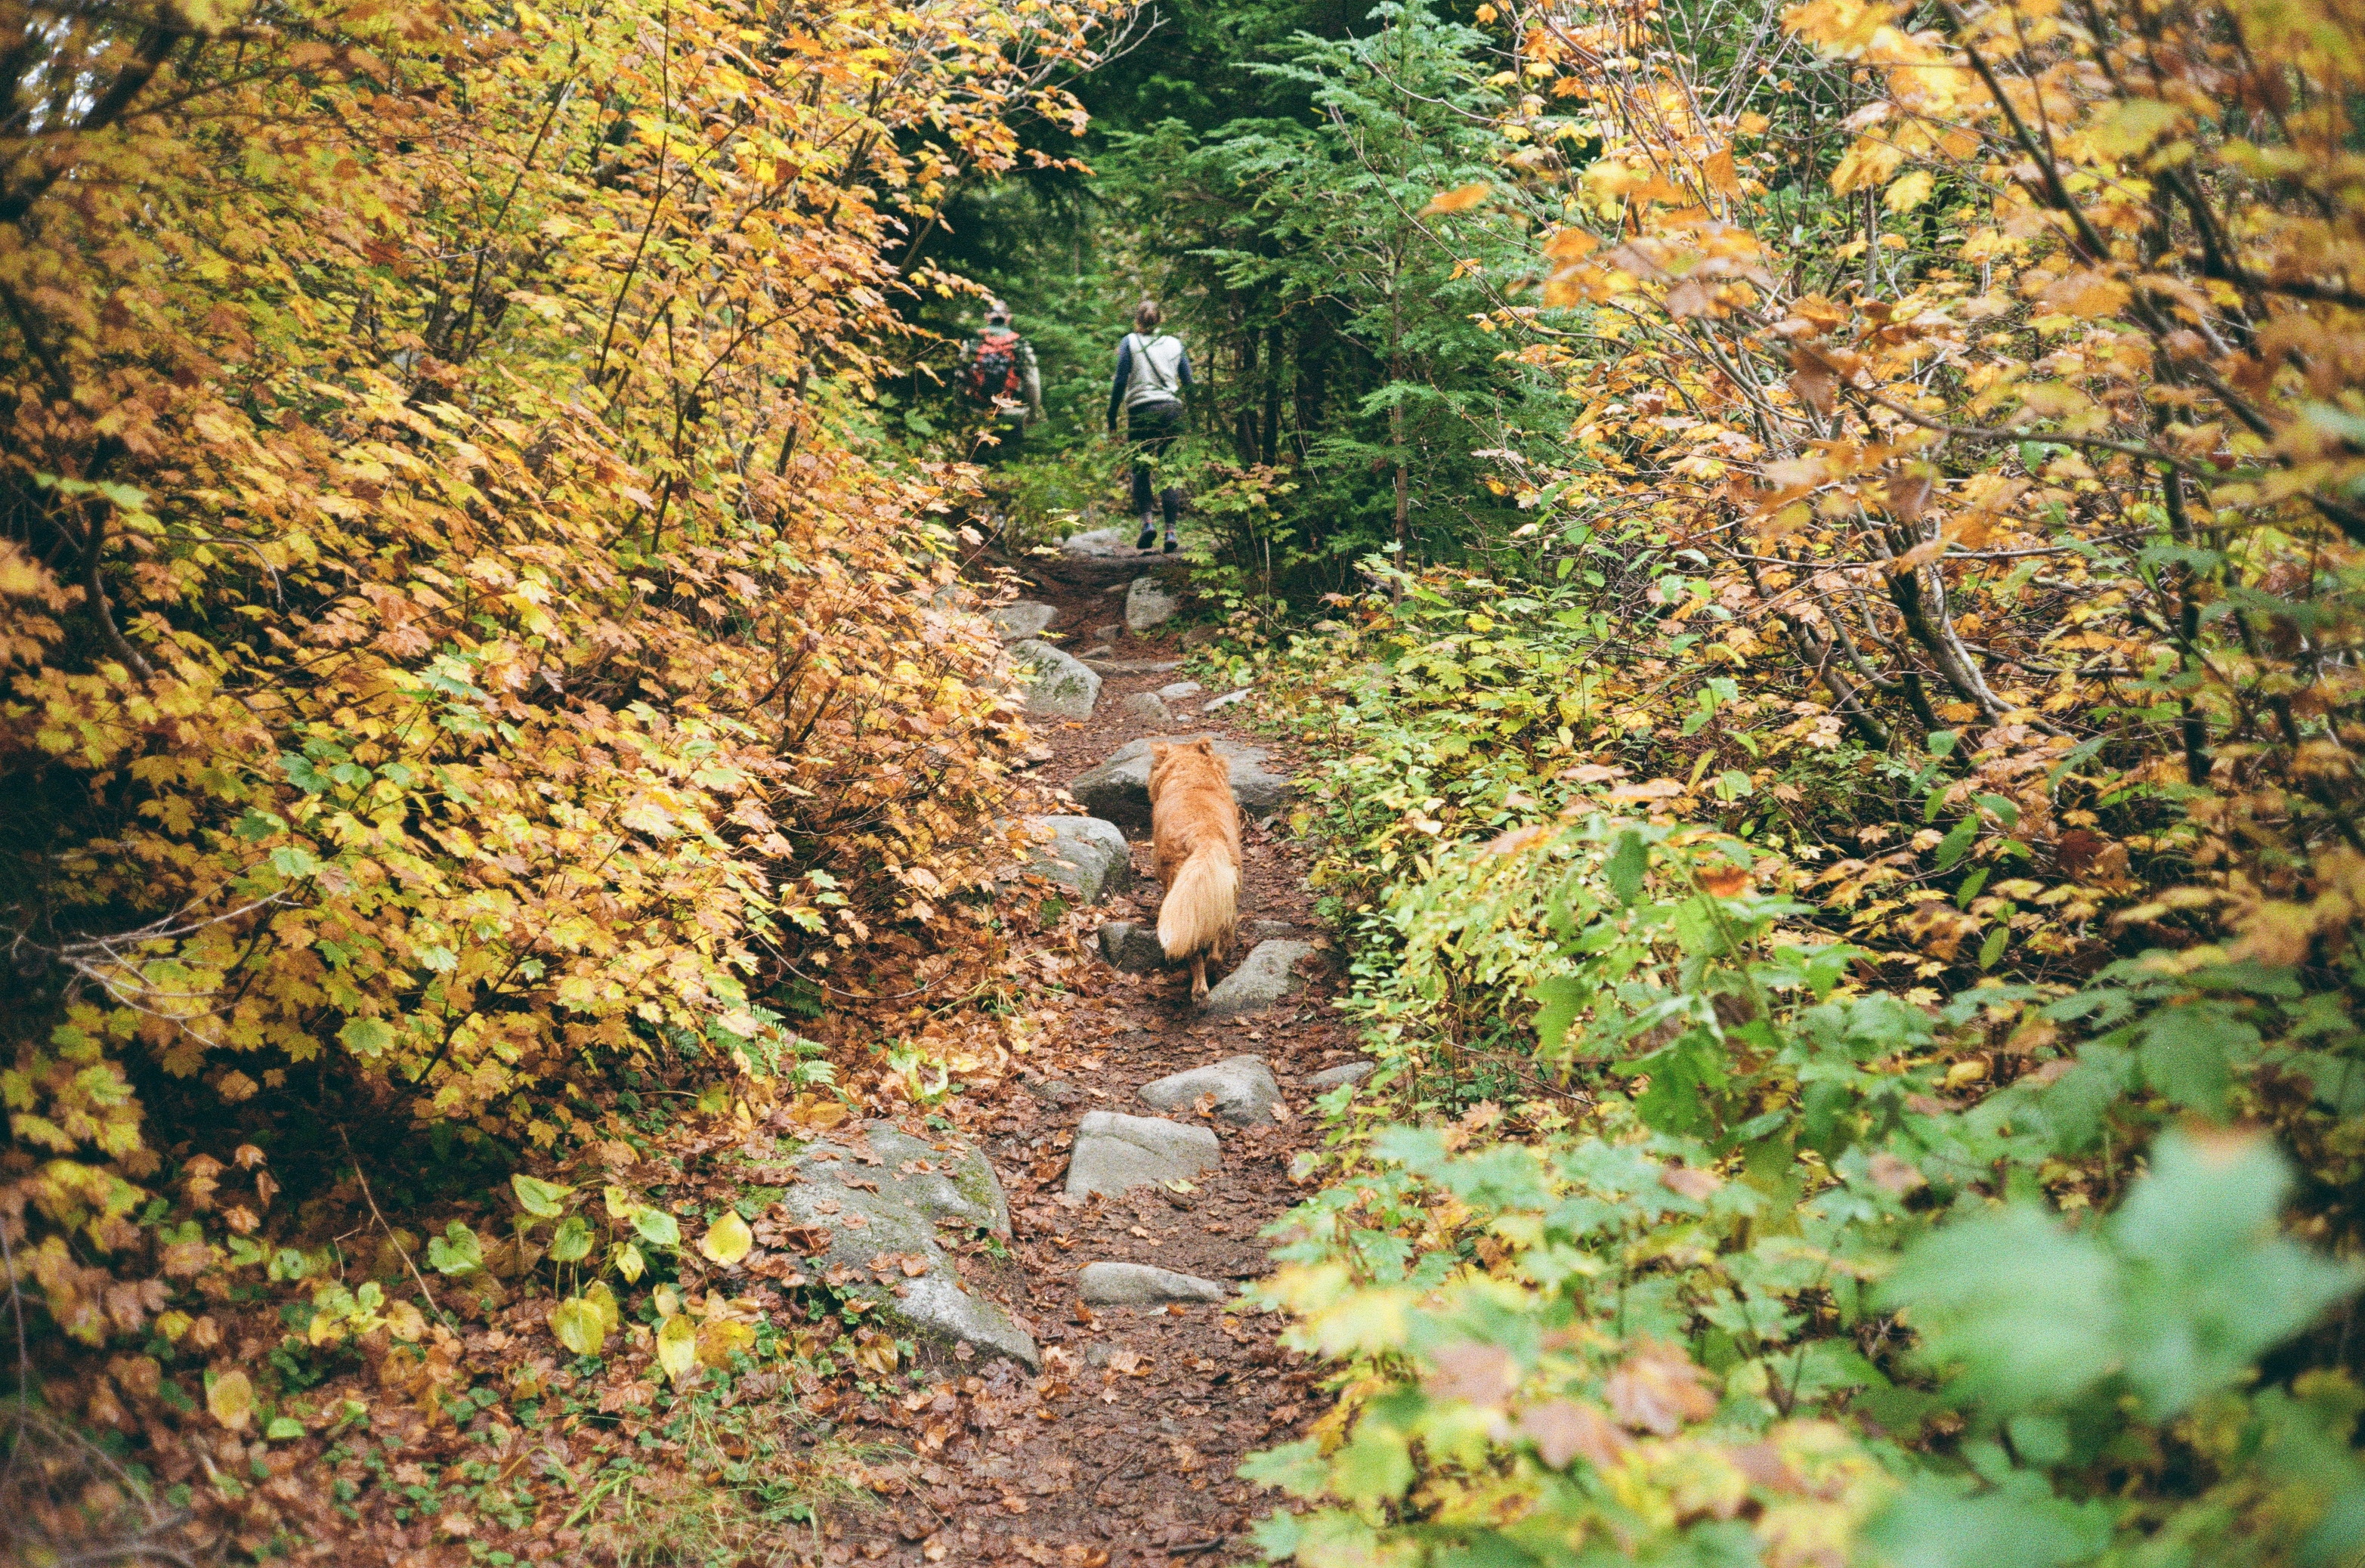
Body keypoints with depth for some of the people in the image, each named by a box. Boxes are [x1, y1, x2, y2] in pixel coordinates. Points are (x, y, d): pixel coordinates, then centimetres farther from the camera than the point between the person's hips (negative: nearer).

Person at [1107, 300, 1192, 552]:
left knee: (1140, 469, 6)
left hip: (1141, 410, -2)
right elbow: (1188, 381, 12)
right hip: (1172, 410, 3)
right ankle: (1171, 531, -4)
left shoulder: (1130, 342, 3)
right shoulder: (1175, 344, 13)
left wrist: (1112, 415, 4)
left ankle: (1148, 520, -13)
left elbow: (1120, 380, -2)